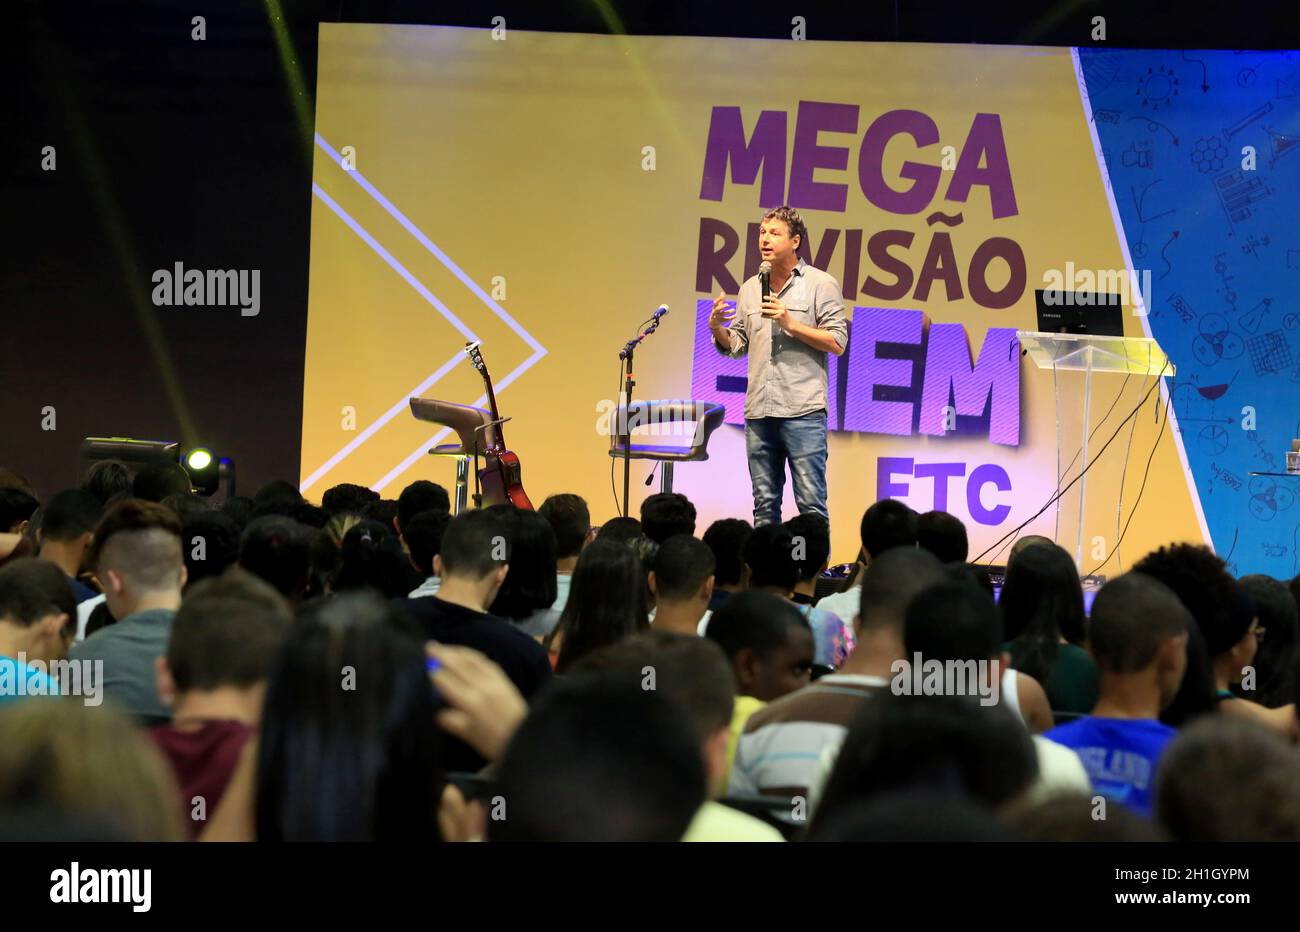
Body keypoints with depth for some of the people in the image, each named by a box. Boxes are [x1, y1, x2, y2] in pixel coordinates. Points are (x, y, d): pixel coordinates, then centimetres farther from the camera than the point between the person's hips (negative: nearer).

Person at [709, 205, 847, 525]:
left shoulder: (821, 284, 1)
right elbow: (736, 346, 18)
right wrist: (717, 329, -3)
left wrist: (790, 324, -13)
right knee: (764, 504, 8)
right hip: (758, 412, 5)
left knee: (810, 501, -6)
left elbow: (837, 342, -6)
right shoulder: (750, 289, 16)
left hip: (803, 411, -5)